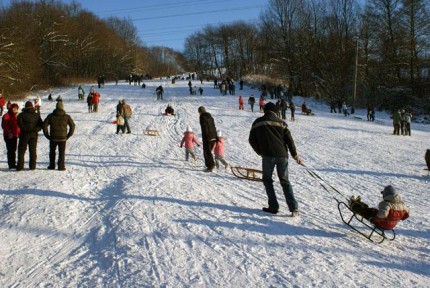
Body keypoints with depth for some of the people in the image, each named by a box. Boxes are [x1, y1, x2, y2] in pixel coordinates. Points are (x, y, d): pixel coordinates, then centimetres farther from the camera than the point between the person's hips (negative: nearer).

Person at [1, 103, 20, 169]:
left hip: (15, 135, 7)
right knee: (10, 150, -7)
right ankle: (11, 164, -3)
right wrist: (9, 132, -22)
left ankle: (13, 163, 20)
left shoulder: (16, 116, 14)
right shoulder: (6, 116, -8)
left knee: (13, 150, 12)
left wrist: (18, 133, 9)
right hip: (8, 136, -7)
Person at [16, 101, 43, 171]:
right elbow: (41, 124, 2)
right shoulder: (37, 115, 6)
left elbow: (19, 123, -14)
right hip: (34, 135, 2)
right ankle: (32, 166, 7)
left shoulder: (22, 115, -2)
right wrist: (36, 129, -6)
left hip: (24, 134, -2)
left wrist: (25, 128, -11)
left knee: (21, 150, 5)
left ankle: (20, 166, 1)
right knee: (33, 150, 9)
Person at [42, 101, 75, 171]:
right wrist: (68, 135, 6)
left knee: (52, 152, 16)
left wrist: (47, 135, 4)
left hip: (53, 138, 1)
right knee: (62, 152, 6)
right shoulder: (66, 116, 0)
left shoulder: (51, 116, 0)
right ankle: (61, 166, 1)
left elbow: (44, 125, -3)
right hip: (62, 138, -1)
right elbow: (72, 126, 0)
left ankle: (52, 165, 20)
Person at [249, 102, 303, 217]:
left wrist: (260, 152, 22)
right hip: (282, 155, 2)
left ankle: (273, 207, 6)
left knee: (267, 180, 14)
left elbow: (252, 140, 10)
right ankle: (293, 208, 2)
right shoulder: (280, 122, 9)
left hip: (268, 156, -2)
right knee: (285, 181, 12)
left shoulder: (258, 122, 8)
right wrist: (295, 155, 10)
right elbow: (289, 139, 4)